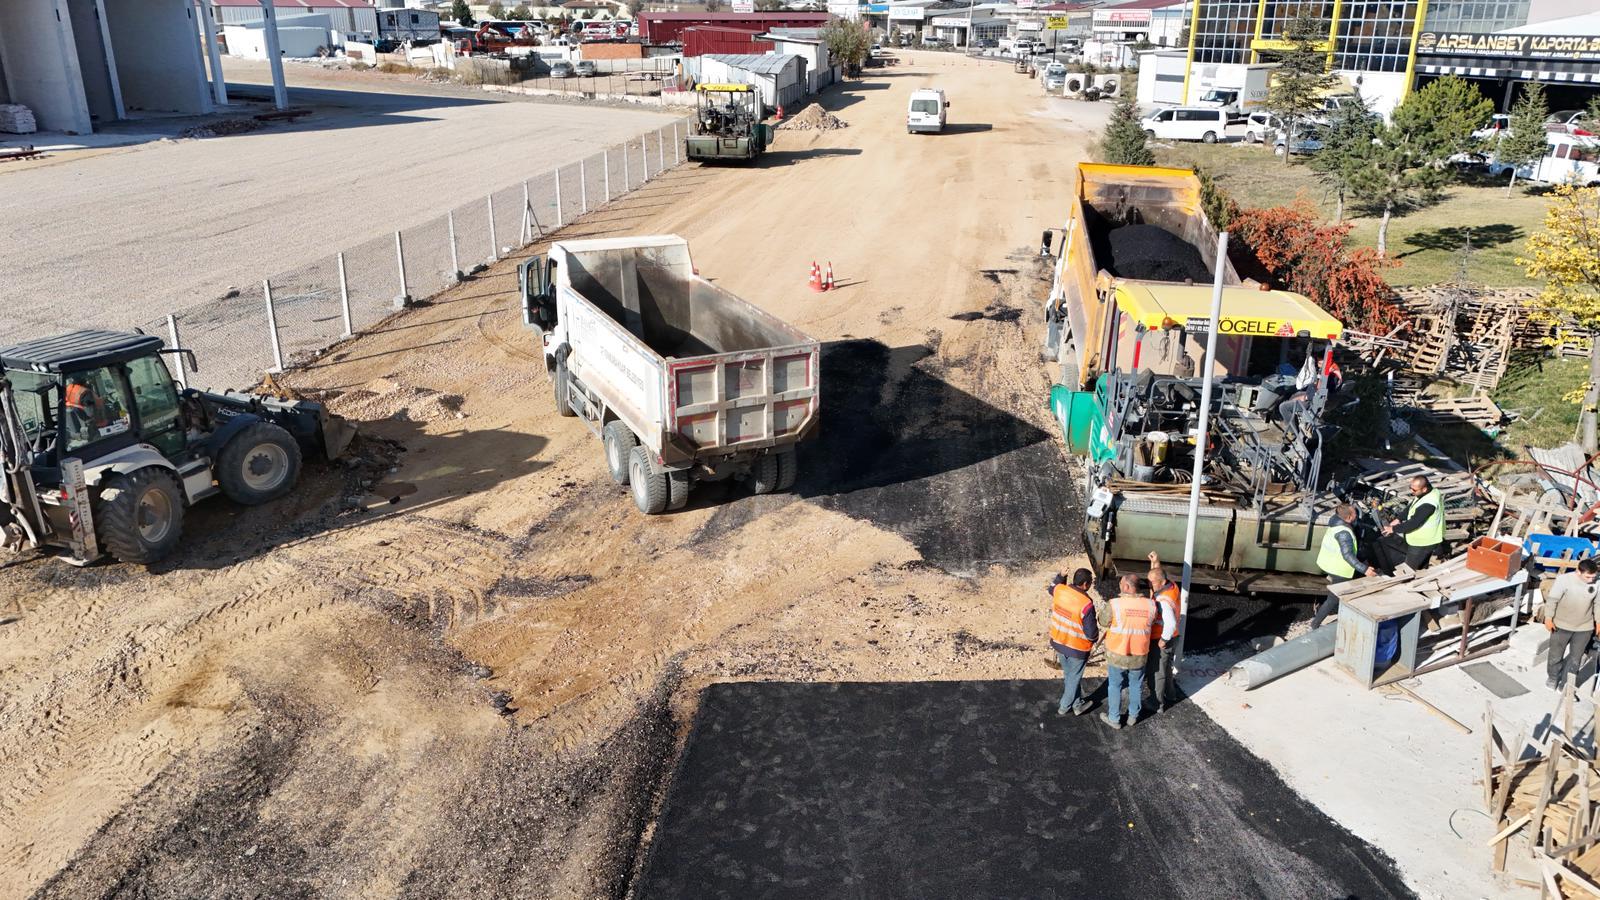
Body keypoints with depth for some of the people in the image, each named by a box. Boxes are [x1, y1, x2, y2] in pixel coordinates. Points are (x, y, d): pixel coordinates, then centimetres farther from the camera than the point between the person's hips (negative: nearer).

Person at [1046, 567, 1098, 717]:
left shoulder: (1059, 590, -13)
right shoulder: (1086, 604, -29)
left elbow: (1052, 588, 15)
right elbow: (1091, 632, -23)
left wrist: (1061, 575, 16)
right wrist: (1096, 634, -2)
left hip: (1058, 642, 6)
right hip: (1077, 648, -6)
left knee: (1067, 674, 25)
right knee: (1074, 678, 17)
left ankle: (1076, 704, 40)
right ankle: (1064, 707, 30)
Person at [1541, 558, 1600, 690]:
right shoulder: (1564, 579, -23)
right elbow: (1552, 599, -15)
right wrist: (1548, 618, -13)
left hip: (1584, 627, 2)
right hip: (1562, 625, -2)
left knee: (1575, 657, 11)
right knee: (1556, 654, 14)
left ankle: (1565, 684, 26)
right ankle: (1552, 677, 38)